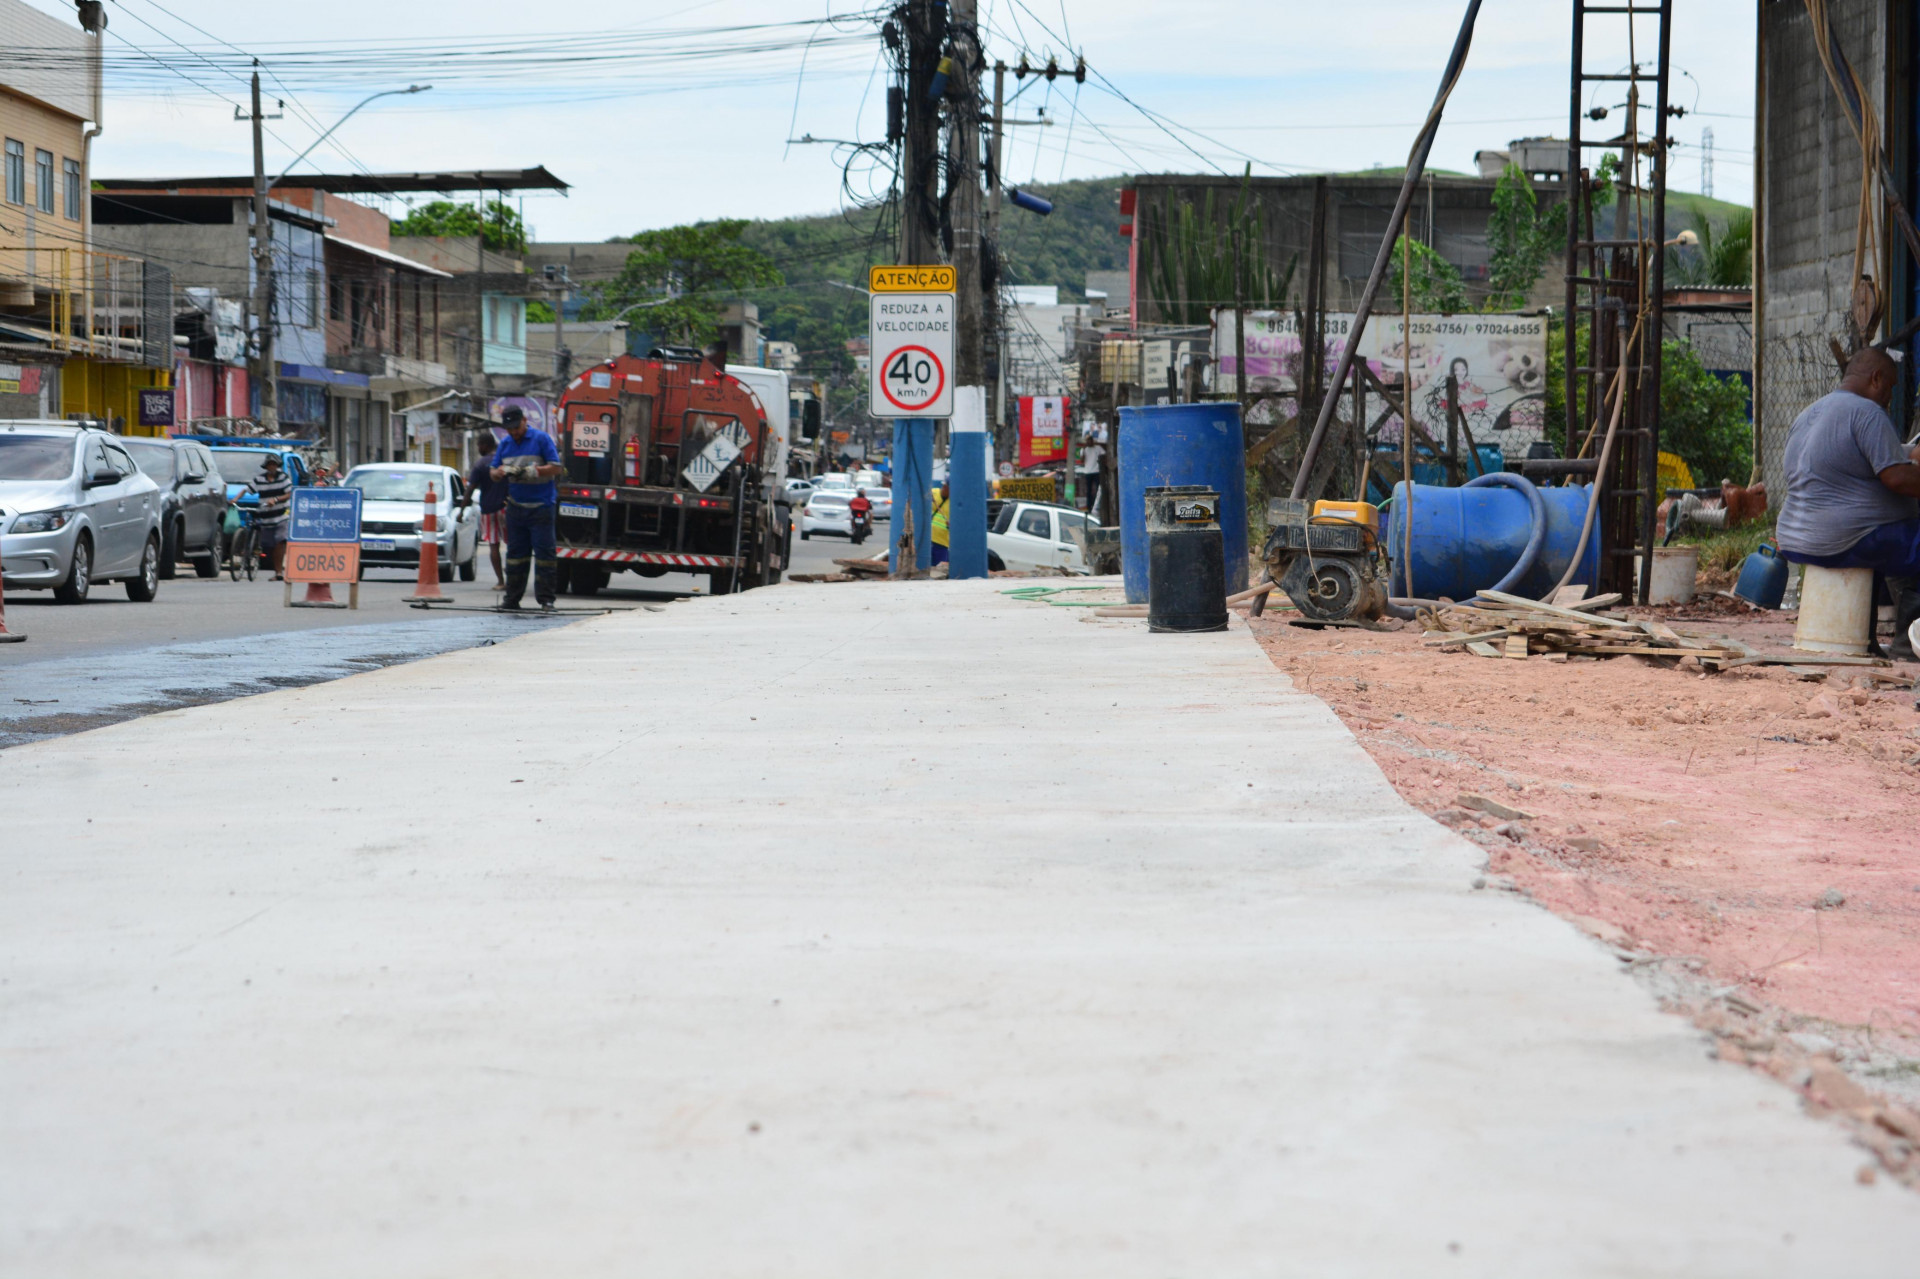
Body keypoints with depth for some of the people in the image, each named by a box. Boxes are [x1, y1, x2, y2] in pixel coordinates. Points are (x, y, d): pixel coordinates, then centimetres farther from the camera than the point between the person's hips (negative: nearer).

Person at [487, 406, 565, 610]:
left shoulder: (542, 439, -4)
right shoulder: (505, 444, 12)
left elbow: (556, 468, -8)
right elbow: (493, 472, 11)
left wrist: (533, 471, -22)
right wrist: (503, 471, -11)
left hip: (541, 507, -5)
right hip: (515, 507, 5)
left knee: (544, 551, -6)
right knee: (515, 552, 8)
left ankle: (546, 599, -5)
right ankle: (512, 597, 13)